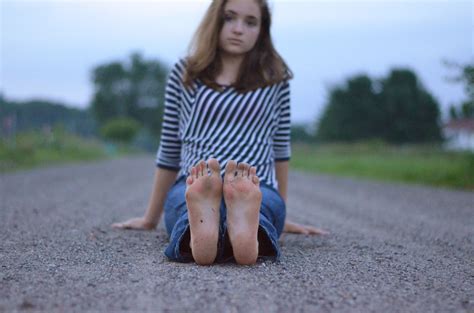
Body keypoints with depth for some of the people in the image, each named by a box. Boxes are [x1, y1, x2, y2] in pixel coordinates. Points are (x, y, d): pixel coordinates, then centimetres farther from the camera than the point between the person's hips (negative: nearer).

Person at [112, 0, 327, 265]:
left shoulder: (275, 76, 13)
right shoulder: (184, 73, 14)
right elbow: (170, 150, 19)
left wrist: (281, 215, 24)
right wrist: (151, 218, 23)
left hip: (258, 187, 0)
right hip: (192, 184, 0)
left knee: (260, 209, -38)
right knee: (188, 199, -38)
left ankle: (246, 225, -71)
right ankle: (200, 215, -71)